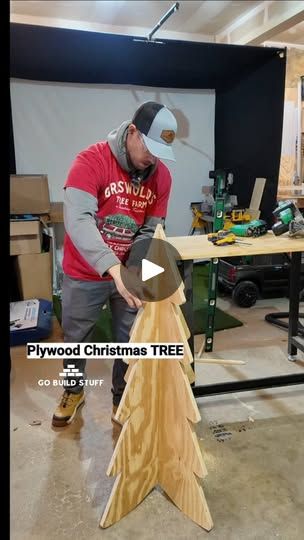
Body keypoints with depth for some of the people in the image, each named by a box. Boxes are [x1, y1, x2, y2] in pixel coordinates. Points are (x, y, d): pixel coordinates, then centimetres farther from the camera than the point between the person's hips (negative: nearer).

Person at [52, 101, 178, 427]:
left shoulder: (162, 176, -6)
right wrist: (112, 267, -46)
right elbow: (77, 220, -34)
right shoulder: (91, 160, -21)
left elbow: (150, 231, -5)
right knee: (75, 338, 16)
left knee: (130, 341, 12)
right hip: (84, 275, -3)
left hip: (127, 273, 3)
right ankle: (74, 391, 45)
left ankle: (122, 398, 37)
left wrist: (134, 273, -20)